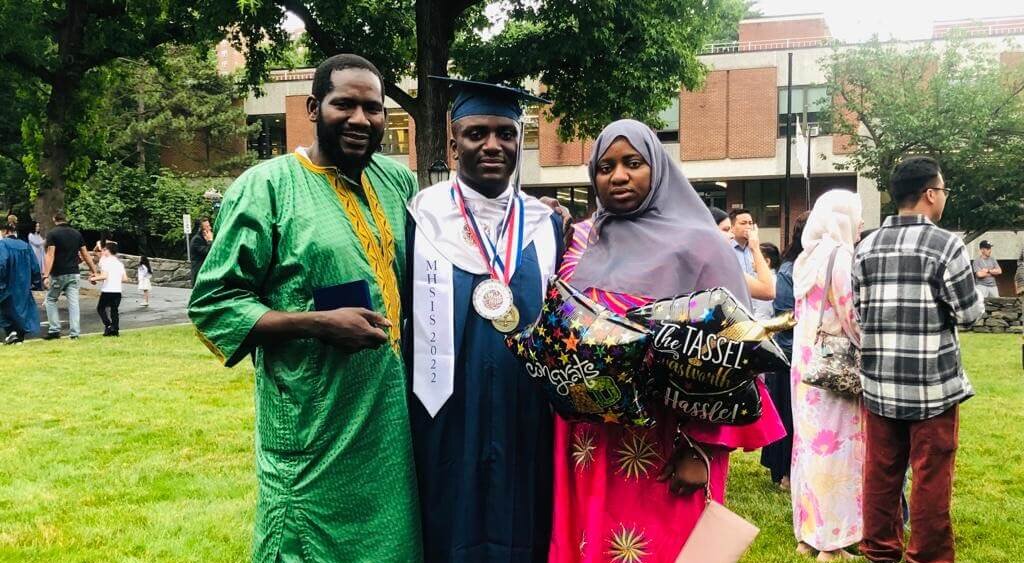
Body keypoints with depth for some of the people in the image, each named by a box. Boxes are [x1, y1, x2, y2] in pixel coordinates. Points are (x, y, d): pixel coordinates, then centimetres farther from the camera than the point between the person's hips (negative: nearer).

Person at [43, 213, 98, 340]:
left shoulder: (52, 233, -7)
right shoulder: (76, 233, 8)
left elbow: (50, 255, -16)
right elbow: (85, 254, 8)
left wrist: (46, 275, -21)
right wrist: (94, 270, 13)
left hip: (58, 274, -3)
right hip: (73, 274, 4)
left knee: (51, 300, 13)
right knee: (73, 302, 3)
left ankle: (54, 330, 7)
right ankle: (74, 333, -1)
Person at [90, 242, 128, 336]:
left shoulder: (105, 260, -6)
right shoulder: (120, 262, 14)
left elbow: (104, 276, -18)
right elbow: (125, 279, 11)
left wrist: (94, 278, -3)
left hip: (107, 290, -6)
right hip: (118, 290, 6)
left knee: (100, 308, 9)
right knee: (114, 310, 12)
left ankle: (108, 325, -7)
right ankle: (116, 329, 5)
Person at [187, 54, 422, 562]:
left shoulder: (400, 182, 7)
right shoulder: (266, 187, -8)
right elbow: (212, 303, -10)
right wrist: (318, 323, -21)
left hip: (399, 416, 5)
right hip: (315, 429, -5)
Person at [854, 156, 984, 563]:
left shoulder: (867, 246, 4)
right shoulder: (946, 245, -11)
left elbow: (857, 310, 7)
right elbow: (970, 313, -6)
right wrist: (970, 289, 14)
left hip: (879, 380, 5)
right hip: (932, 383, -5)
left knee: (881, 471, 12)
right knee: (931, 476, 5)